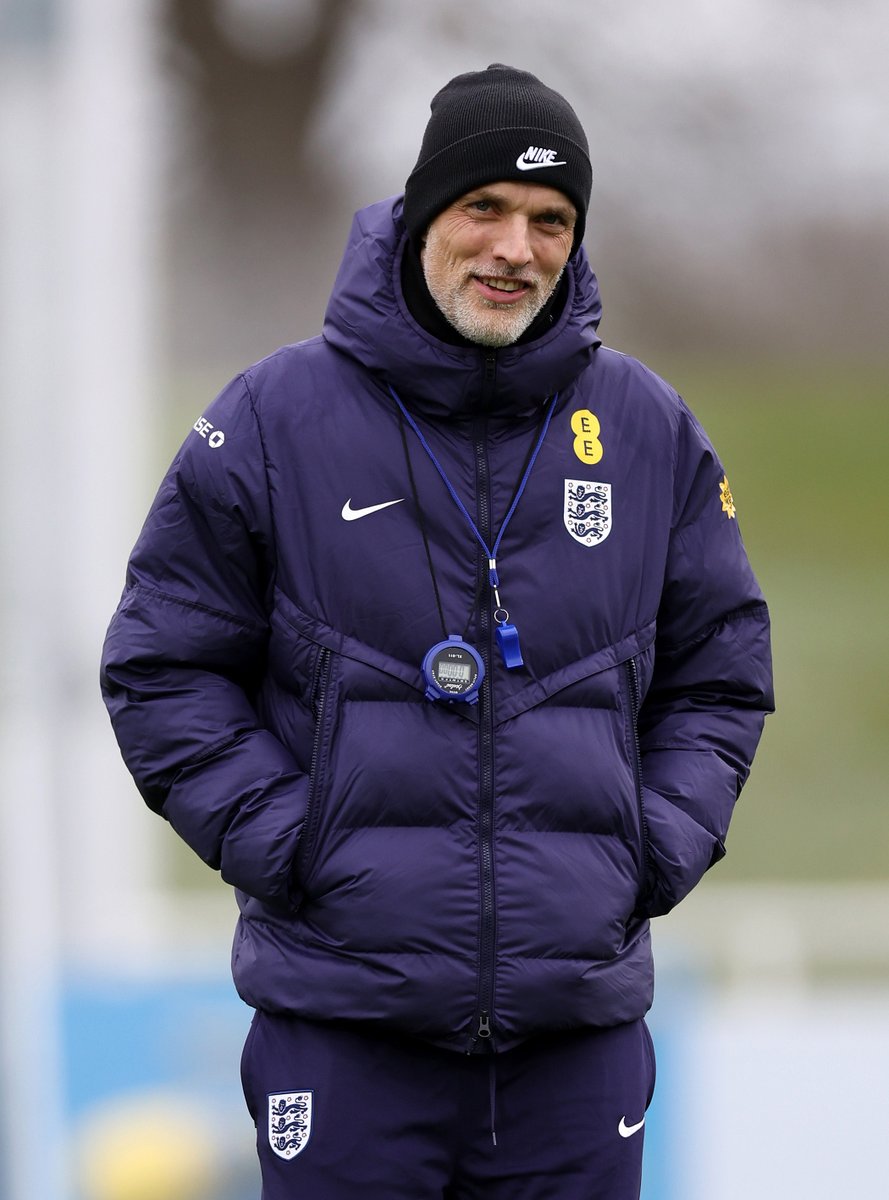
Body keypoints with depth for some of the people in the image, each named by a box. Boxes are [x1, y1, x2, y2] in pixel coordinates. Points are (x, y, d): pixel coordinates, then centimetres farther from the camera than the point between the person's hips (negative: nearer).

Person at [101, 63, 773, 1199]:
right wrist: (282, 842, -7)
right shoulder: (273, 421, 0)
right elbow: (161, 667, 4)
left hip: (580, 1021, 3)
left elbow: (720, 671, 18)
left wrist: (656, 851, 3)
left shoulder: (652, 432, 9)